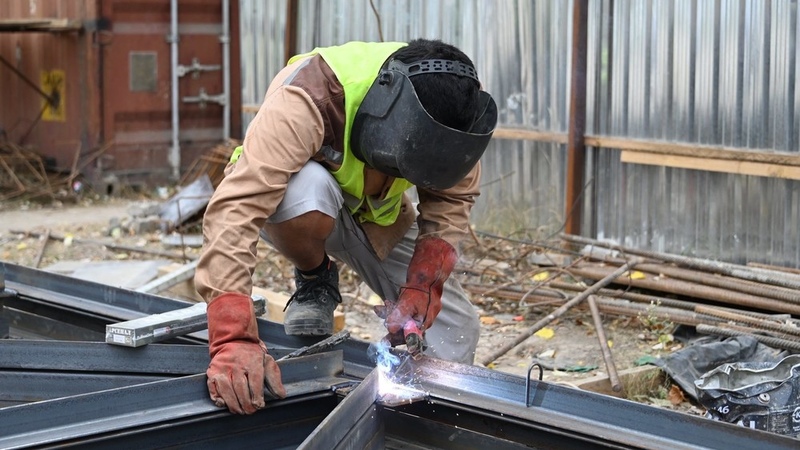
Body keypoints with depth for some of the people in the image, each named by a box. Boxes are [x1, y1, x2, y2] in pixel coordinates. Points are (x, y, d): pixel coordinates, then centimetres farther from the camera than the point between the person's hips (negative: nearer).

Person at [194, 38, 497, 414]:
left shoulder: (445, 110, -26)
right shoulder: (308, 99, -41)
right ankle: (315, 281, -7)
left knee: (455, 341, -10)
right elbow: (235, 209, -49)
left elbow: (451, 200, -12)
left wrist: (422, 286, -28)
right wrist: (233, 339, -57)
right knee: (306, 188, -40)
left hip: (378, 217, 4)